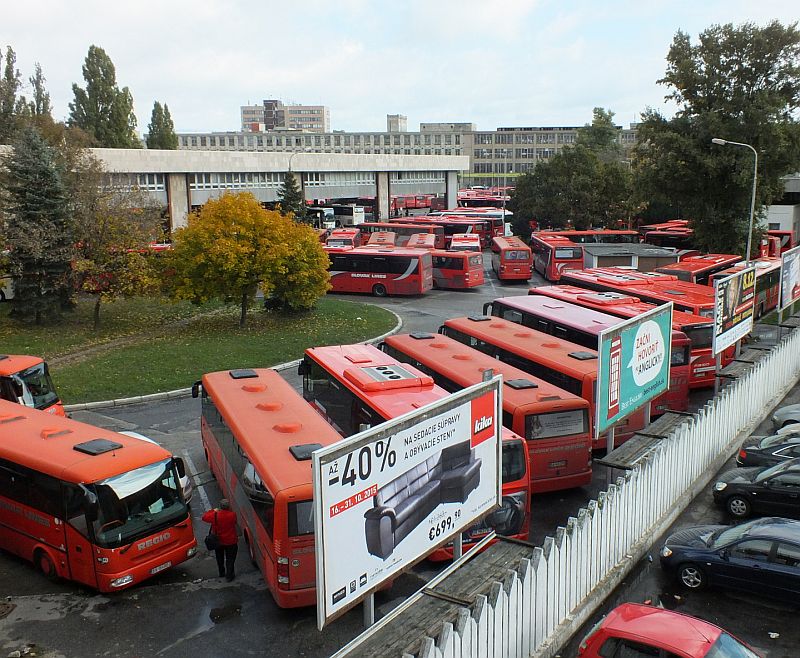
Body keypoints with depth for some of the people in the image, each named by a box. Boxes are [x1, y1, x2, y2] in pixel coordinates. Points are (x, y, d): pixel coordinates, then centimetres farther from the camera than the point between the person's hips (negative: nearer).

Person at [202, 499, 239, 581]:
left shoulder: (214, 515, -22)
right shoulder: (232, 515, -25)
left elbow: (204, 517, -2)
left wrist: (213, 511, 6)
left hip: (218, 541, 2)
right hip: (231, 541, -2)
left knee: (220, 558, 24)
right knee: (230, 559, 15)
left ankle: (221, 573, 39)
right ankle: (229, 576, 18)